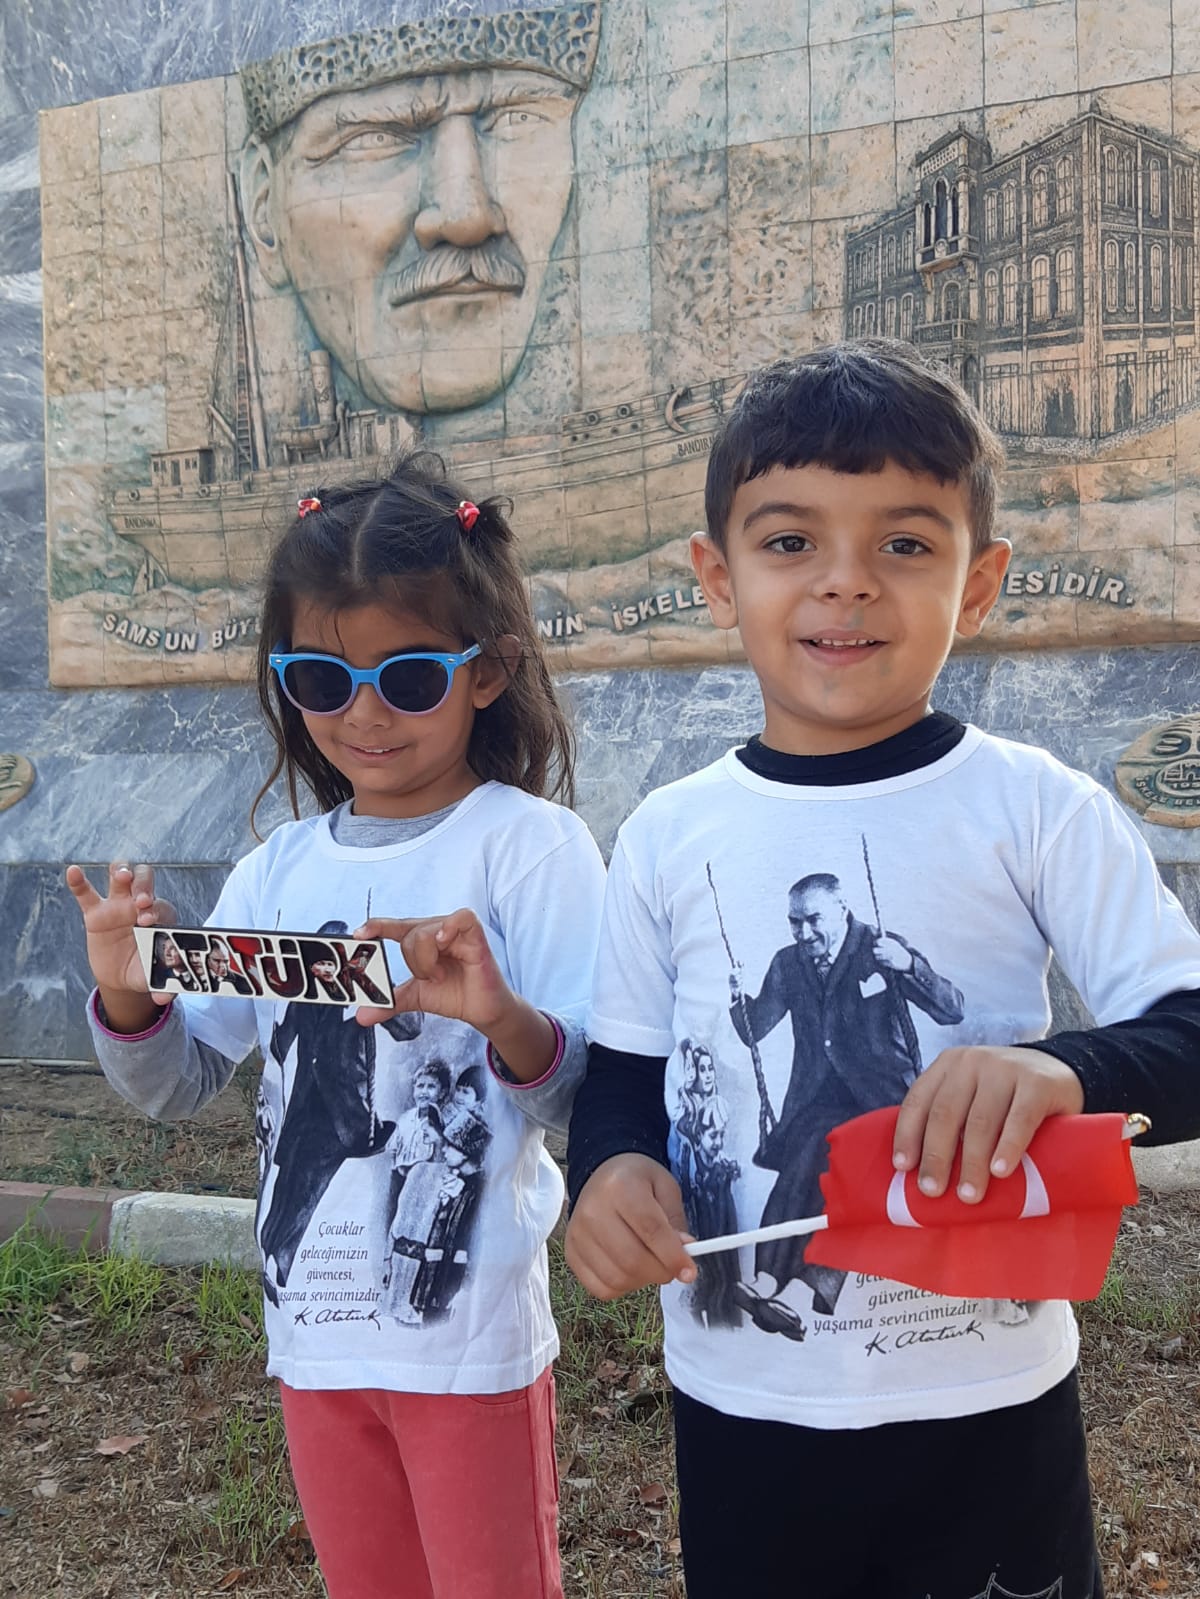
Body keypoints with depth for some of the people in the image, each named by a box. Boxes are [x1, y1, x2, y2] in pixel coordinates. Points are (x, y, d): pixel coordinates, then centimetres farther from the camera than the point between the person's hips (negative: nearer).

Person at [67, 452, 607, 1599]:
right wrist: (129, 998, -13)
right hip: (314, 1323, 6)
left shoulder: (526, 845, -13)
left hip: (470, 1331, -5)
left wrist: (507, 1022, -37)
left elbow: (594, 1095, -17)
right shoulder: (281, 868, 3)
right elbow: (180, 1084, 7)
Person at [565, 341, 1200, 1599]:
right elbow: (624, 1067, 6)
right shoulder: (666, 838, -3)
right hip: (740, 1406, 2)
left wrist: (1067, 1070, -31)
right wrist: (609, 1166, -15)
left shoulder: (1037, 809, -10)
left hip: (987, 1401, -1)